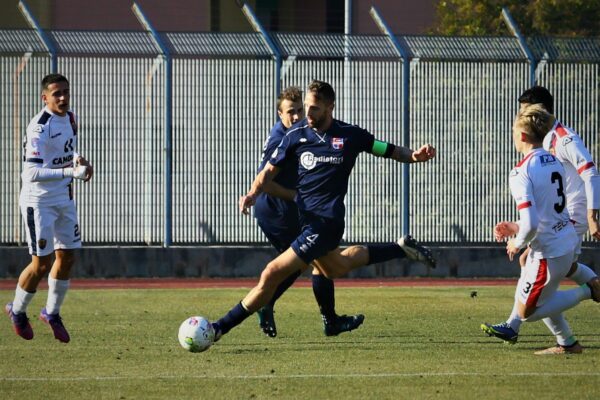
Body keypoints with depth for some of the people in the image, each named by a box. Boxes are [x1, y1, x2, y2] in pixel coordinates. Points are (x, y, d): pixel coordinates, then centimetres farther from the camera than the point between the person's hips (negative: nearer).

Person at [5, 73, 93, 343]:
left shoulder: (69, 119, 4)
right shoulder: (39, 127, -22)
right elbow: (32, 173, -27)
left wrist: (78, 160, -1)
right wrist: (70, 172, -35)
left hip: (64, 199, 8)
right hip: (39, 202, -8)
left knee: (67, 257, 9)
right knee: (41, 264, -4)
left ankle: (52, 313, 25)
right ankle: (17, 311, 19)